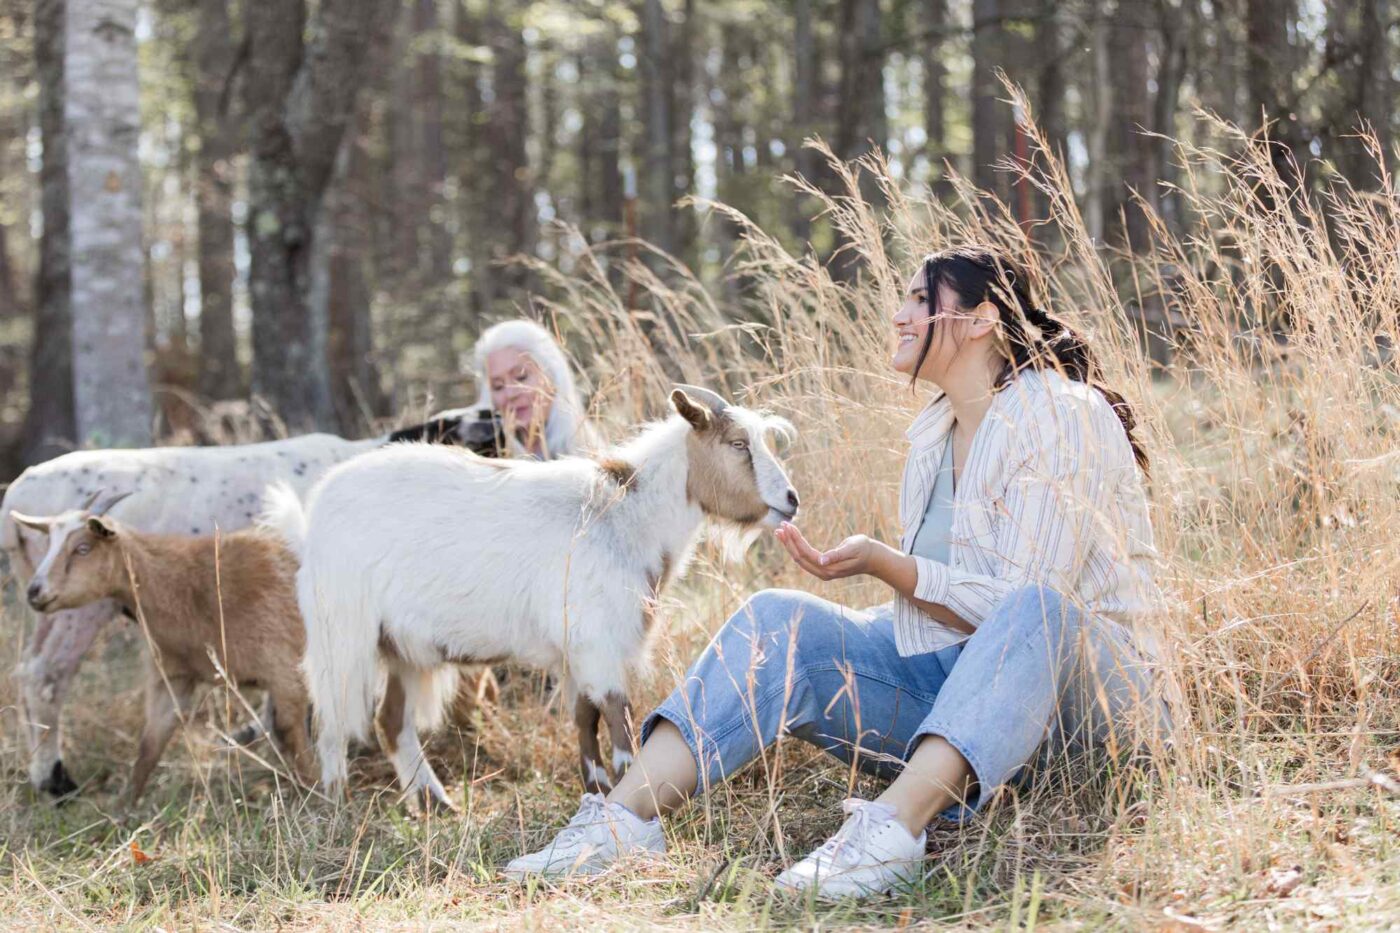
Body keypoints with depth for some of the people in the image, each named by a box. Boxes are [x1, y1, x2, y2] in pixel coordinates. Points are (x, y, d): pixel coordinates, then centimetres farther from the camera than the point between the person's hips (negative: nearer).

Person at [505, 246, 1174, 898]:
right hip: (951, 677, 7)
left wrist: (884, 563, -21)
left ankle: (893, 826, -56)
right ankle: (626, 819, -27)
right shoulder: (934, 432, 13)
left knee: (1037, 611, -41)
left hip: (1090, 679, -7)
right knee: (777, 620, -11)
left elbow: (1026, 604, -20)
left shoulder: (1066, 417, -12)